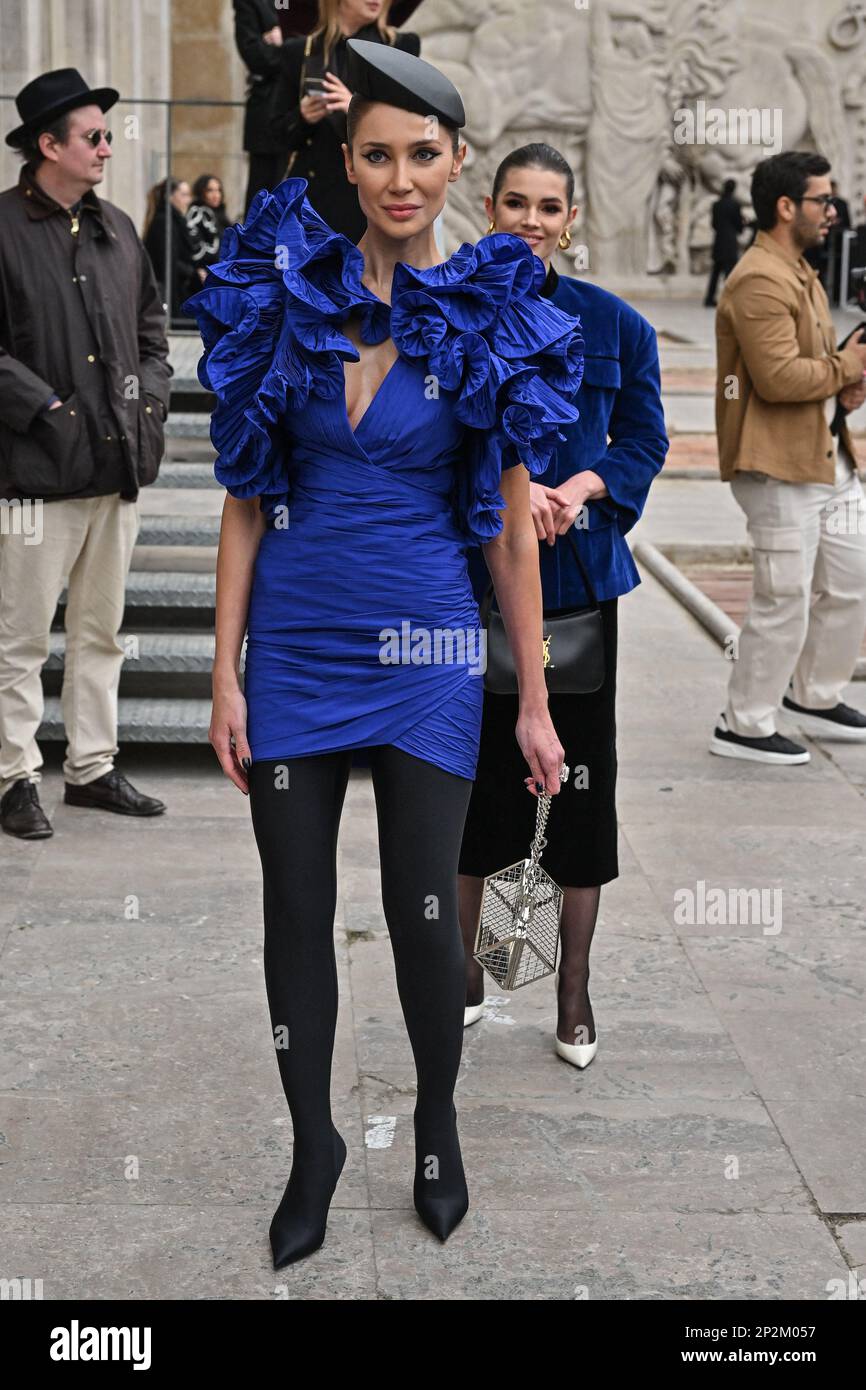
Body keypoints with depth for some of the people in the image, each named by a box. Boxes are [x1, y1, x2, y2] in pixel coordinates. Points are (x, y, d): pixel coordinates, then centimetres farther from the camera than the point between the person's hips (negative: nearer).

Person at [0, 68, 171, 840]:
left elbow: (152, 325, 21)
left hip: (119, 460, 7)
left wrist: (151, 393, 6)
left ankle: (92, 767, 24)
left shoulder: (117, 229, 12)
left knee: (102, 631, 13)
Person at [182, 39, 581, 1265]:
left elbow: (511, 526, 1)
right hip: (294, 641, 2)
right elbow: (245, 501, 2)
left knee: (424, 915, 1)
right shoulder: (285, 296, 1)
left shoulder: (491, 319, -1)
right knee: (296, 911, 8)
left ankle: (437, 1121, 29)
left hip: (425, 648, -1)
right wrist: (226, 673, -2)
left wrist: (534, 701, 0)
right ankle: (314, 1147, 27)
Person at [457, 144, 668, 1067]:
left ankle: (574, 991, 16)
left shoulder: (612, 324, 5)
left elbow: (645, 439, 4)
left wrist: (579, 488, -15)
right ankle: (463, 967, 27)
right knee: (470, 763, 8)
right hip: (469, 573, 0)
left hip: (577, 572, 1)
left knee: (580, 770, 2)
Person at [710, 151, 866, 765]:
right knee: (785, 602, -4)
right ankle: (744, 727, 10)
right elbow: (778, 376, -27)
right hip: (779, 467, -10)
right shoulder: (760, 282, -18)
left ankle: (813, 697, 33)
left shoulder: (800, 274, 17)